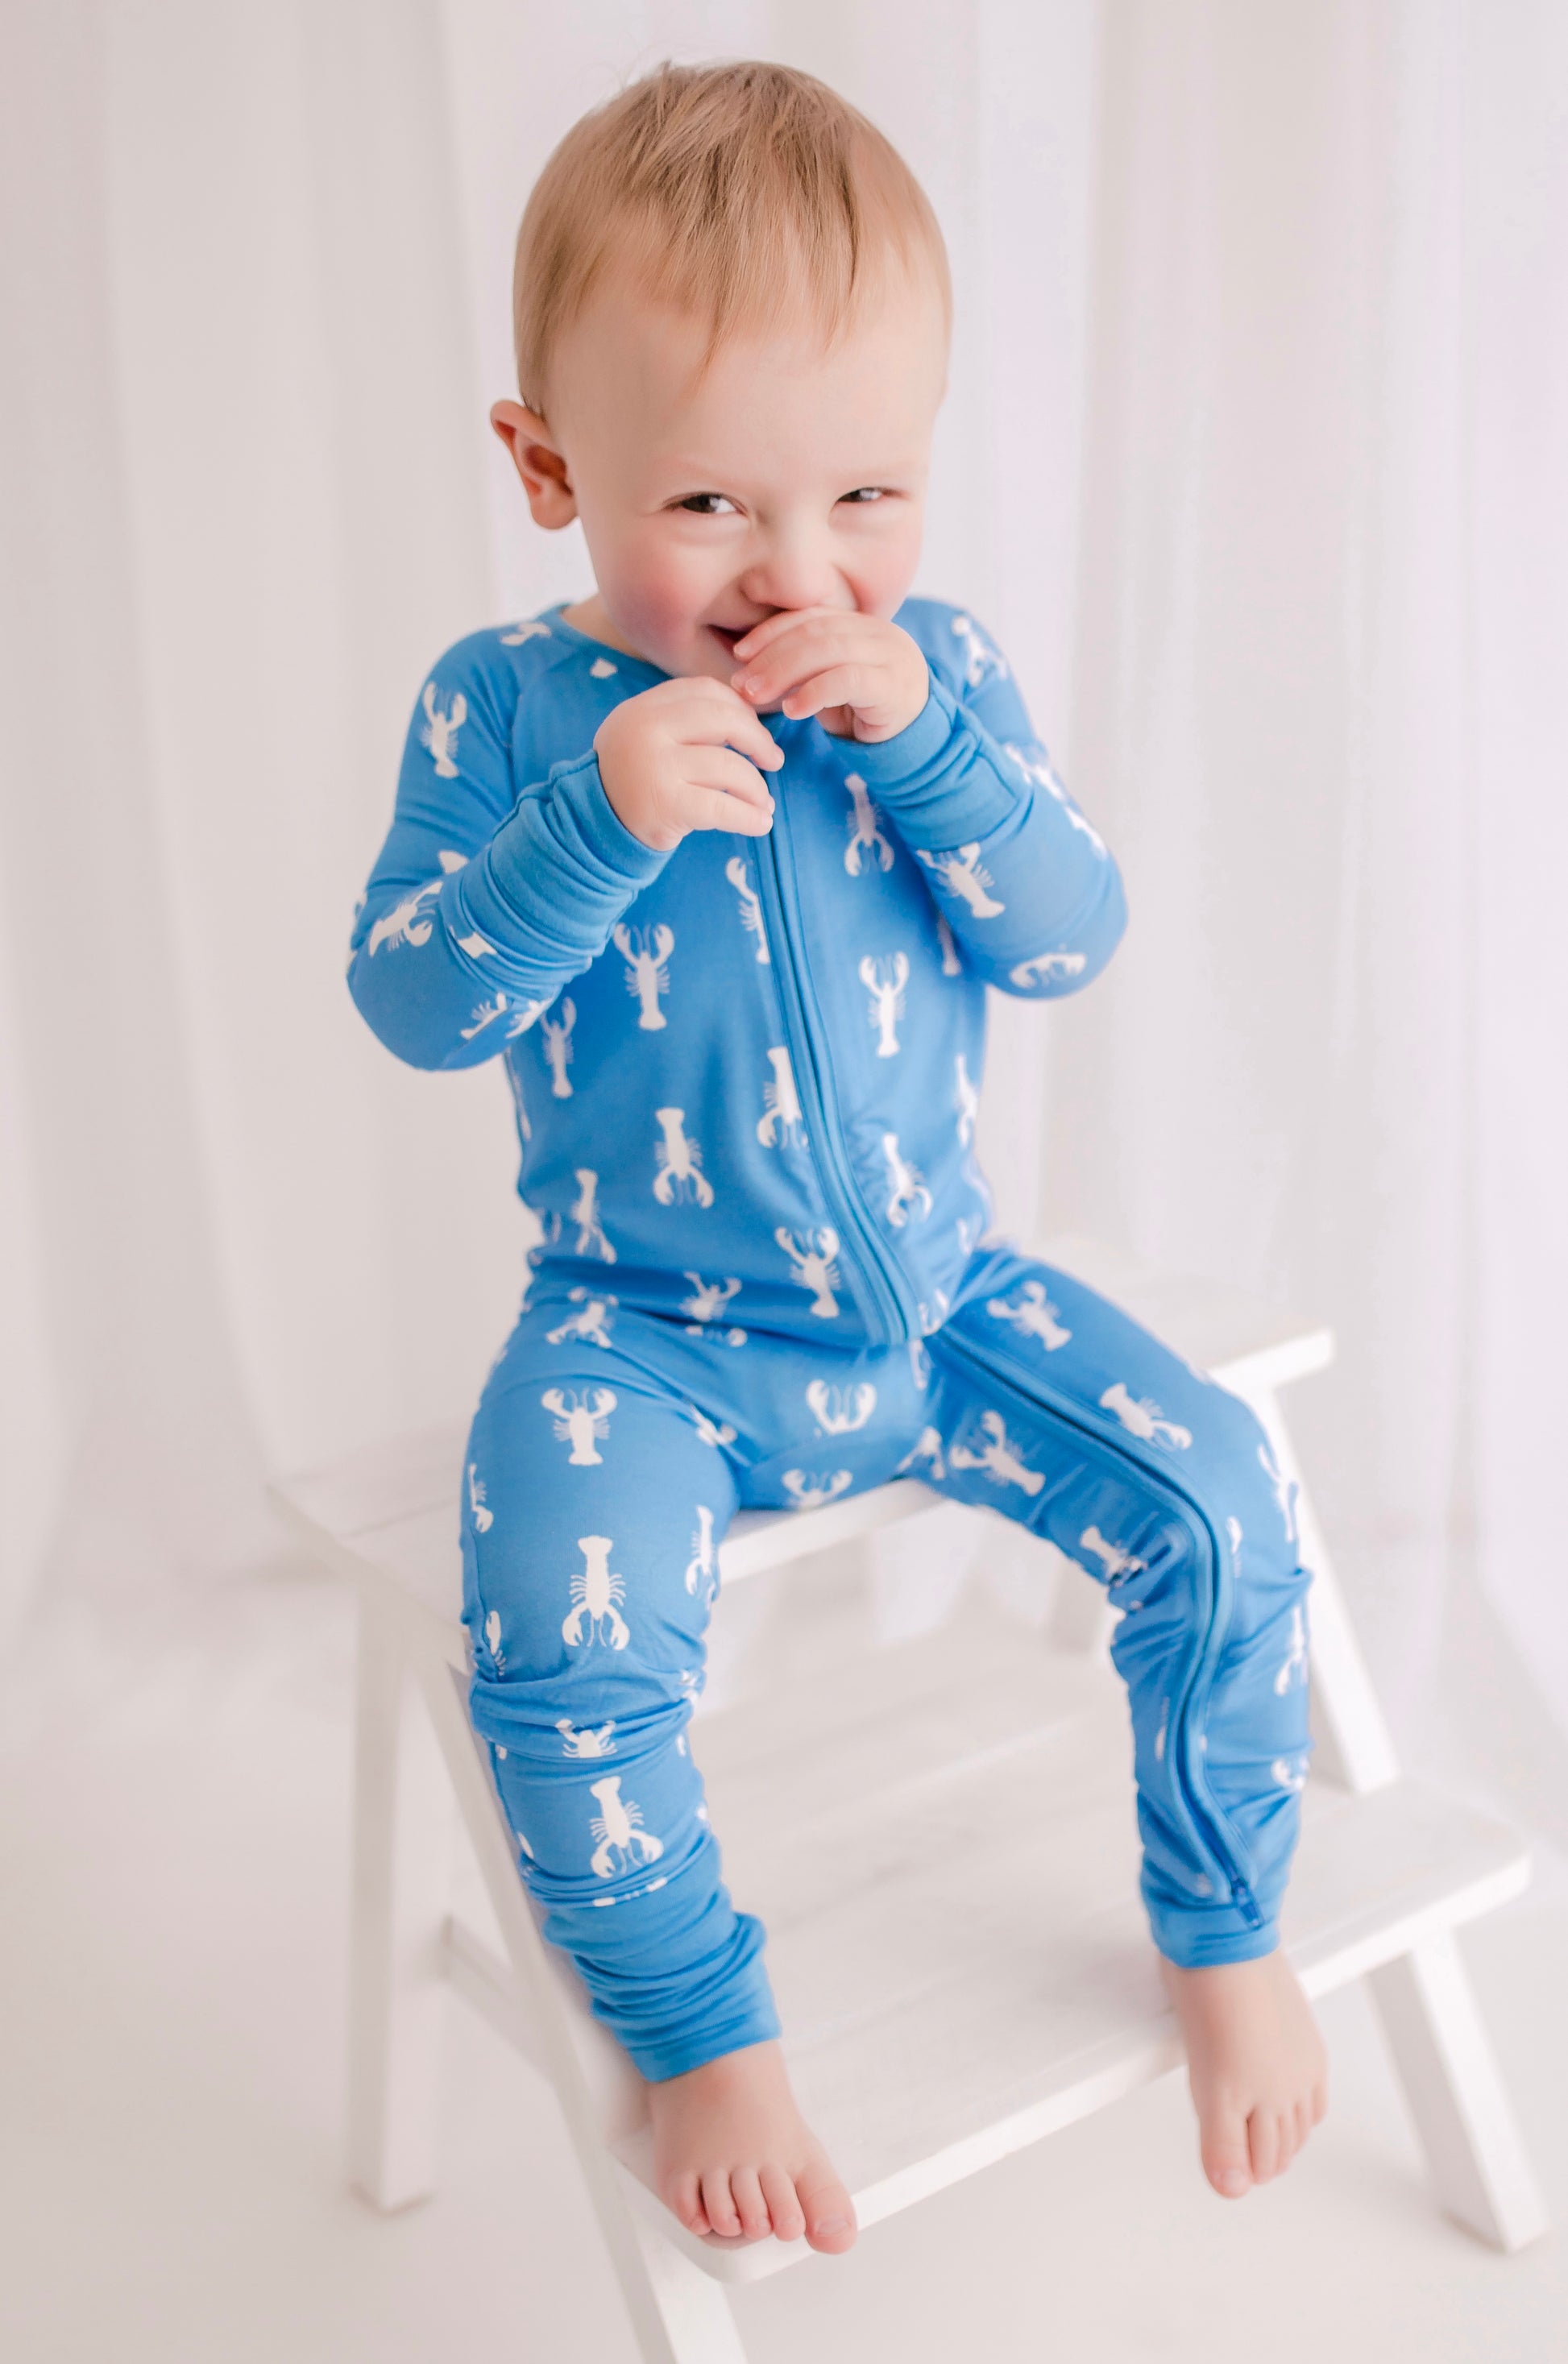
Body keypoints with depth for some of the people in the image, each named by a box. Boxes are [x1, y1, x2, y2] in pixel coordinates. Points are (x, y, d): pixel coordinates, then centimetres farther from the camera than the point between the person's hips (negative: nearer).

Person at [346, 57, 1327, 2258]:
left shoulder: (939, 668, 0)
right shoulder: (505, 706, -7)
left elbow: (1070, 939, -7)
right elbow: (410, 1000, -14)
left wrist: (923, 738, -22)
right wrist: (599, 822, -29)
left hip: (937, 1296, 3)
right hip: (644, 1337, -2)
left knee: (1224, 1510, -10)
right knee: (565, 1642, -26)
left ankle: (1226, 1937, 15)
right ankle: (701, 2032, 0)